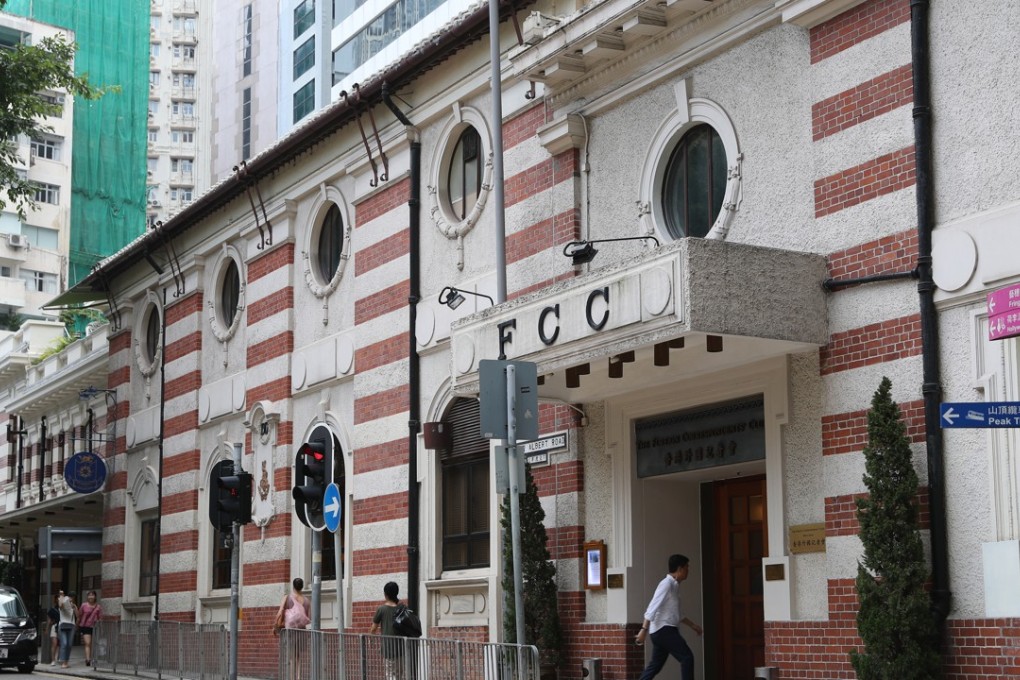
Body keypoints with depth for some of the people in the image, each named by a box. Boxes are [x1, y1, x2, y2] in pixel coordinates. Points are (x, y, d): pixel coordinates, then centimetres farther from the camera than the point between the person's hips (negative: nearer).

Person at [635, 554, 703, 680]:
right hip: (663, 630, -10)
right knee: (687, 657, -10)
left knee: (655, 665, 10)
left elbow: (678, 613, 27)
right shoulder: (666, 584, -13)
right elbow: (653, 607, -20)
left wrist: (693, 625, 28)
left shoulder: (675, 586, 16)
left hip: (666, 630, 10)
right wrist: (644, 629, -26)